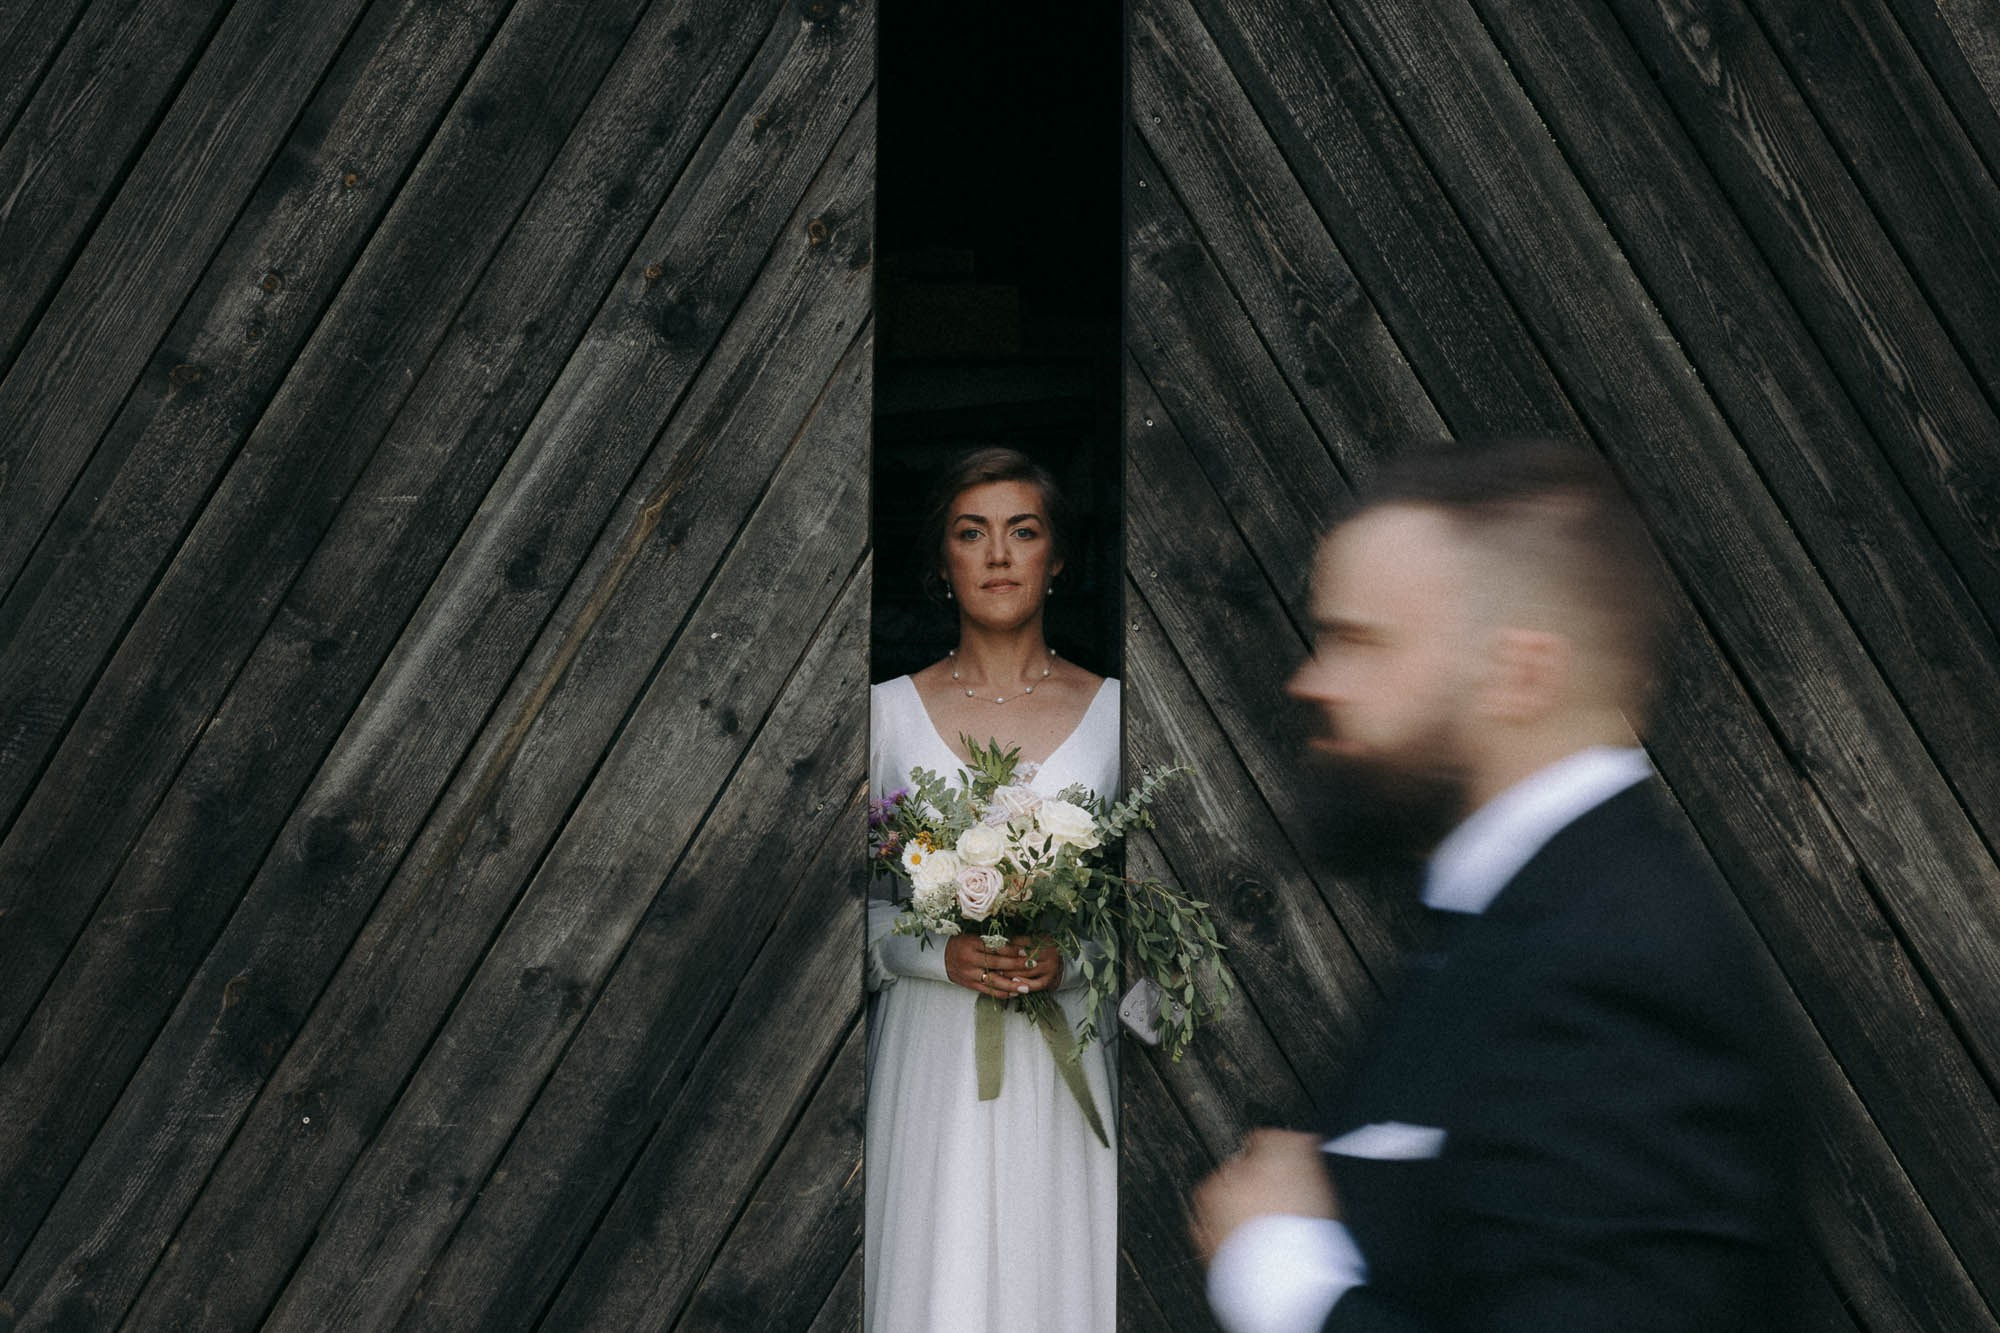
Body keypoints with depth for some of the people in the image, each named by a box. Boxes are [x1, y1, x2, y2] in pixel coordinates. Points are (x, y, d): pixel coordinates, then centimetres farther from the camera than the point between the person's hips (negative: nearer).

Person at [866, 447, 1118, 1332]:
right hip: (932, 1050, 0)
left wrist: (1071, 956, -12)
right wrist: (942, 954, -12)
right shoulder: (889, 711, 5)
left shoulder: (1112, 711, 5)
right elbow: (857, 898, 5)